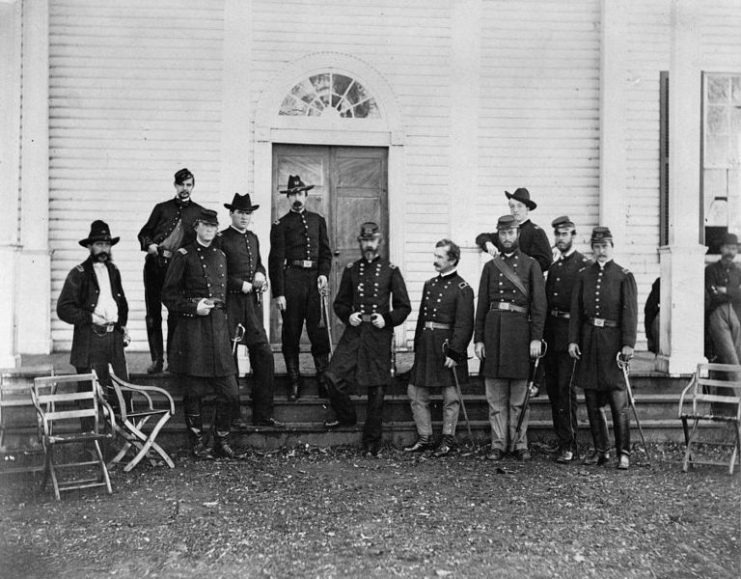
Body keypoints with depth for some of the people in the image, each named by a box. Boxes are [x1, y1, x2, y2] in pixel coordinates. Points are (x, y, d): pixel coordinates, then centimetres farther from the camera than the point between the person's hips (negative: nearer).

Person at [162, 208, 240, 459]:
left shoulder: (220, 256, 16)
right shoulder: (183, 255, -1)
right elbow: (169, 295, -1)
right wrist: (194, 306, -13)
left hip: (218, 327, 5)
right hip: (192, 330, -5)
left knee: (229, 393, 1)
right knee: (193, 391, 3)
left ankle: (222, 441, 16)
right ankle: (197, 443, 16)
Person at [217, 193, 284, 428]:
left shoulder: (253, 238, 16)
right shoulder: (221, 240, -6)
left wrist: (260, 275, 7)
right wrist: (241, 284, -13)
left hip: (253, 304, 7)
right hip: (230, 304, -6)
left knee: (264, 355, 3)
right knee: (229, 358, 2)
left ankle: (263, 414, 12)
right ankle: (231, 415, 14)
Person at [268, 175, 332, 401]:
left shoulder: (318, 220, 15)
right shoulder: (280, 225, 4)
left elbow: (326, 251, 15)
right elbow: (276, 260, -1)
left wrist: (324, 274, -4)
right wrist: (278, 293, -7)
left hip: (315, 279, 2)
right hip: (291, 279, -2)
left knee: (319, 331, 1)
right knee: (291, 334, 3)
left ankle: (323, 379, 10)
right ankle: (294, 382, 12)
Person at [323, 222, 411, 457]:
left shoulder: (390, 270, 3)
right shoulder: (351, 269, 9)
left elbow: (404, 306, 5)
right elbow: (340, 302, 16)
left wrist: (387, 319, -11)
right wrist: (348, 315, -4)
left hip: (379, 334, -2)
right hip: (353, 332, 2)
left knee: (377, 389, 2)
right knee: (333, 377, -12)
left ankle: (372, 443, 15)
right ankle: (346, 416, 17)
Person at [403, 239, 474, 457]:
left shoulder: (462, 289, -8)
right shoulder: (429, 284, 12)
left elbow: (464, 325, -13)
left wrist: (454, 352, -18)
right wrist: (417, 346, 13)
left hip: (447, 346, -7)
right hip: (426, 346, 7)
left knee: (450, 396, 6)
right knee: (416, 393, 8)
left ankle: (448, 439, 19)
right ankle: (424, 438, 19)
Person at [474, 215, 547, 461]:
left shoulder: (531, 265, 5)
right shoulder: (490, 266, 12)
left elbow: (539, 304, -1)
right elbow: (482, 305, 9)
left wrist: (536, 338, -9)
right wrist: (478, 339, 3)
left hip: (520, 328, -2)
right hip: (493, 329, 2)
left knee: (519, 395, 4)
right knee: (495, 395, 4)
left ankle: (519, 443, 12)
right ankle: (498, 443, 11)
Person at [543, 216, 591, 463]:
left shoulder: (584, 265, -3)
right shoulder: (553, 267, 18)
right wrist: (543, 334, 14)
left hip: (570, 331, -7)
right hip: (551, 333, 7)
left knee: (565, 388, -9)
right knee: (552, 388, 7)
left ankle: (568, 445, -3)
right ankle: (562, 439, 18)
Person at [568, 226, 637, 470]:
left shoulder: (624, 276, 0)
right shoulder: (584, 276, 10)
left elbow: (630, 311, -5)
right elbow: (576, 310, 8)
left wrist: (628, 343, -12)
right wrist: (573, 340, 0)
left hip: (613, 341, -4)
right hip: (589, 341, 4)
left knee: (618, 401, -5)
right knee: (592, 401, 8)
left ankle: (623, 452, 4)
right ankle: (600, 450, 18)